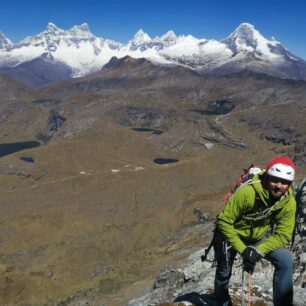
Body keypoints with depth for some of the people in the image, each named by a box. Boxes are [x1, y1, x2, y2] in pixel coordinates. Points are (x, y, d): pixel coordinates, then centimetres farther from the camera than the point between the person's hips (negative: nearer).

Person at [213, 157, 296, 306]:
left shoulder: (289, 202, -22)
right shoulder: (247, 192, -36)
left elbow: (283, 235, -18)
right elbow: (224, 221, -29)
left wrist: (258, 251, -31)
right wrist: (242, 249, -30)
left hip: (260, 237, 3)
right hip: (233, 233, -3)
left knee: (285, 261, -17)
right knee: (224, 273, 12)